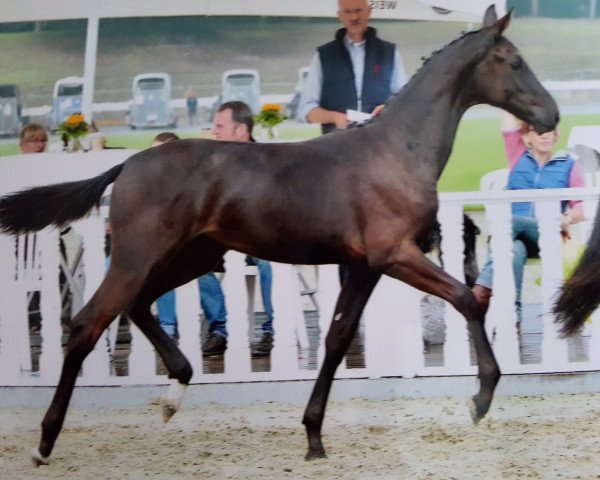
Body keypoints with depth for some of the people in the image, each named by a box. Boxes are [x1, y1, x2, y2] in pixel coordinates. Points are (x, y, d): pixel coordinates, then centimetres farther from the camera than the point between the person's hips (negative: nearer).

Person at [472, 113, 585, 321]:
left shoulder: (568, 166, 16)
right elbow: (509, 124, 16)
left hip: (549, 236, -2)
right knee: (514, 251, -37)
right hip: (516, 235, 2)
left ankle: (483, 288, -48)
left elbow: (583, 205, 4)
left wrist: (567, 218, -17)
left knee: (509, 222, -36)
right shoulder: (518, 157, 22)